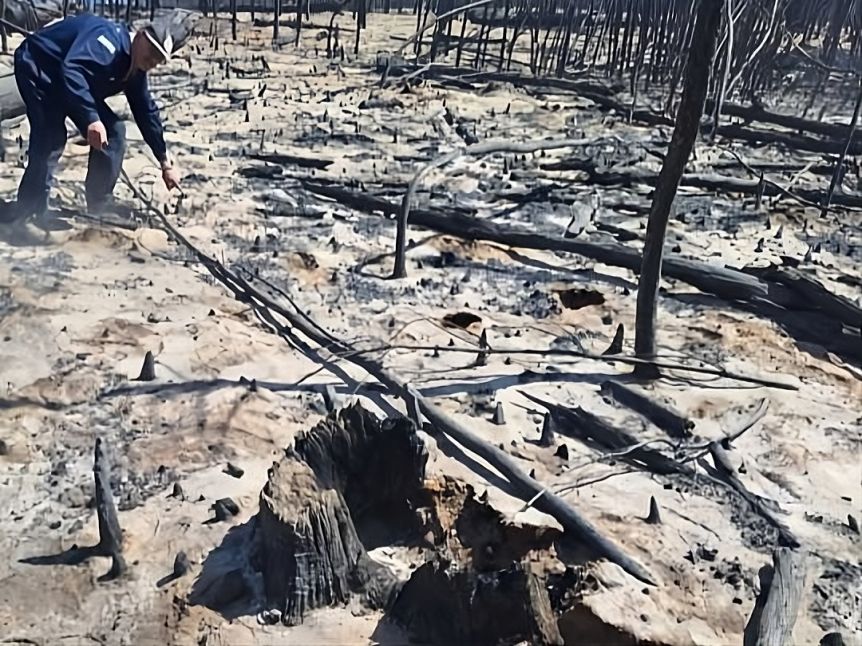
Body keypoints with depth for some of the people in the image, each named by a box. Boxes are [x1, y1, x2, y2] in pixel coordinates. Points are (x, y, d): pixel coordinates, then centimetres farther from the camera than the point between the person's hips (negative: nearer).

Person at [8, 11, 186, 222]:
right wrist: (92, 118, -53)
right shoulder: (109, 37, -29)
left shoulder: (135, 71, -1)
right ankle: (25, 218, -16)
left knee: (113, 131, -1)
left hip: (73, 84, 9)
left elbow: (146, 112, 8)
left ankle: (99, 211, 7)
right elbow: (71, 68, -44)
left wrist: (165, 163, 10)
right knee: (51, 139, -23)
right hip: (37, 67, -9)